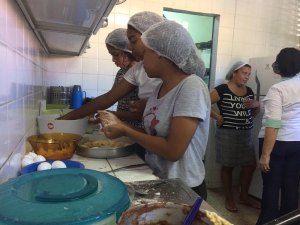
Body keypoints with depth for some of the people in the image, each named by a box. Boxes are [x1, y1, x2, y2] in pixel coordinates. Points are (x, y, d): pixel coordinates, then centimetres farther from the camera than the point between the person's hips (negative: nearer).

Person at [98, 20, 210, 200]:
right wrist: (120, 124, -1)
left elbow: (173, 150, -25)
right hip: (156, 180, 6)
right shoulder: (160, 88, 3)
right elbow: (154, 133, 5)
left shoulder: (192, 87, -21)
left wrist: (125, 131, -17)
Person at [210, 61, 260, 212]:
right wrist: (217, 116, -12)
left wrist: (257, 105, -2)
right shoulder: (222, 90, -11)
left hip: (247, 134, 7)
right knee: (228, 166, 6)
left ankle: (244, 196, 32)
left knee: (250, 165, 11)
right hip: (227, 134, -6)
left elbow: (253, 113, 19)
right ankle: (229, 199, 24)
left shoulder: (249, 91, 10)